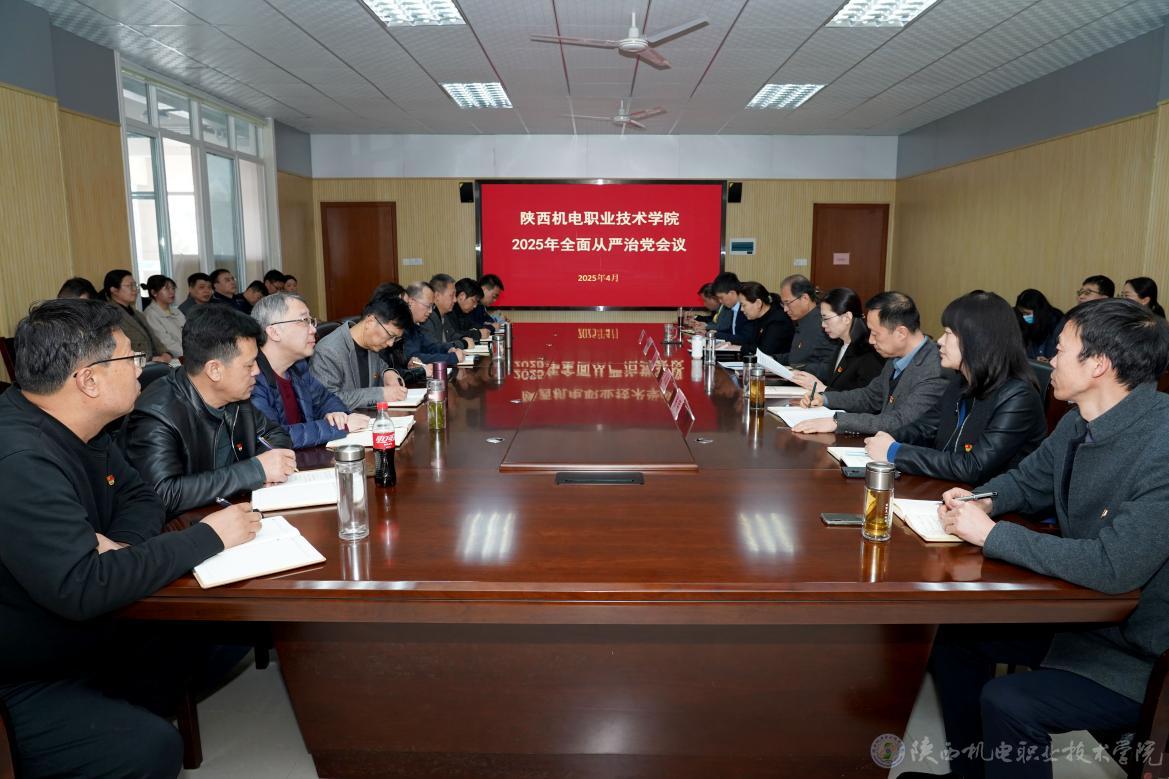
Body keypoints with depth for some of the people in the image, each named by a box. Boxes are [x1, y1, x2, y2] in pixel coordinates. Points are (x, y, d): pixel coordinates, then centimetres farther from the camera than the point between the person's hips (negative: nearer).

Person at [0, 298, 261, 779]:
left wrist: (120, 547, -14)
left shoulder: (78, 431, 1)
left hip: (86, 638, 9)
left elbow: (139, 498, 9)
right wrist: (209, 536, -26)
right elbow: (81, 589, -34)